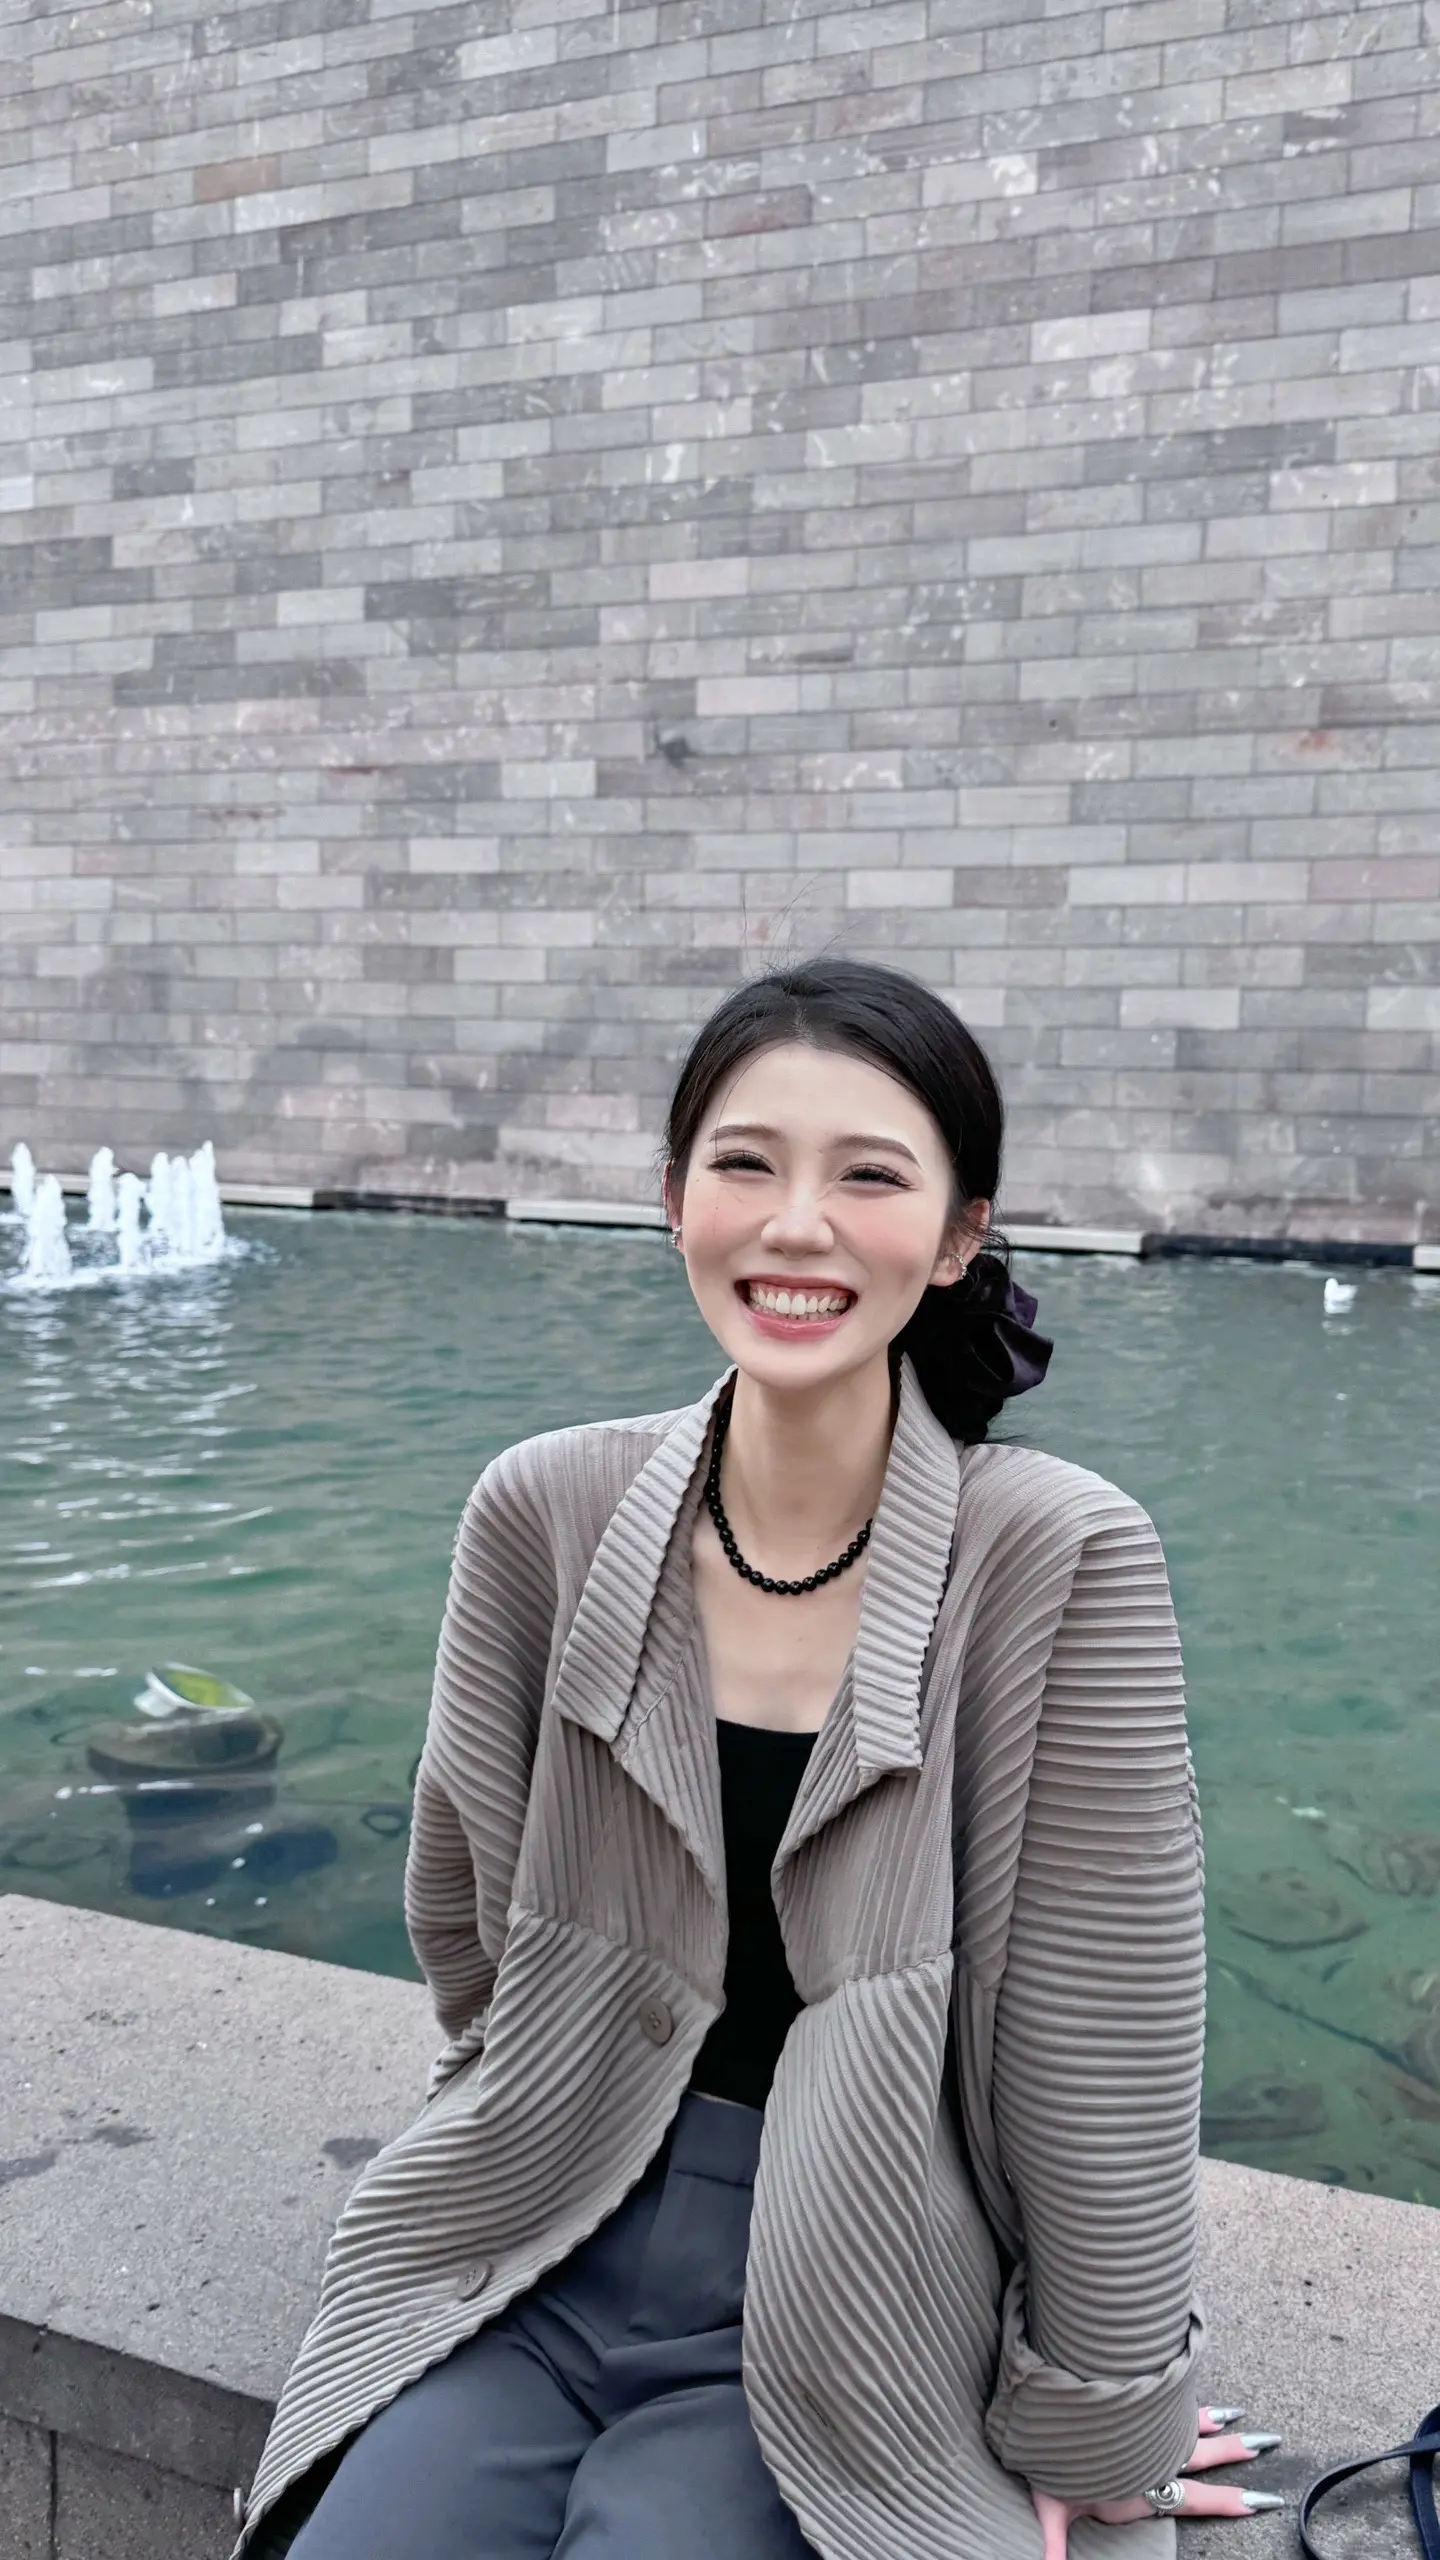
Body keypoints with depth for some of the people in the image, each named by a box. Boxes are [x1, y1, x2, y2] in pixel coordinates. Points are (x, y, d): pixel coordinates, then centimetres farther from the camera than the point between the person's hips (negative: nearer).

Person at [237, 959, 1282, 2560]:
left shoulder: (1059, 1561, -18)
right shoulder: (544, 1512, -8)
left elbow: (1104, 2061, -10)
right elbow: (466, 1921, 6)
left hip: (846, 2334, -2)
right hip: (524, 2260, 3)